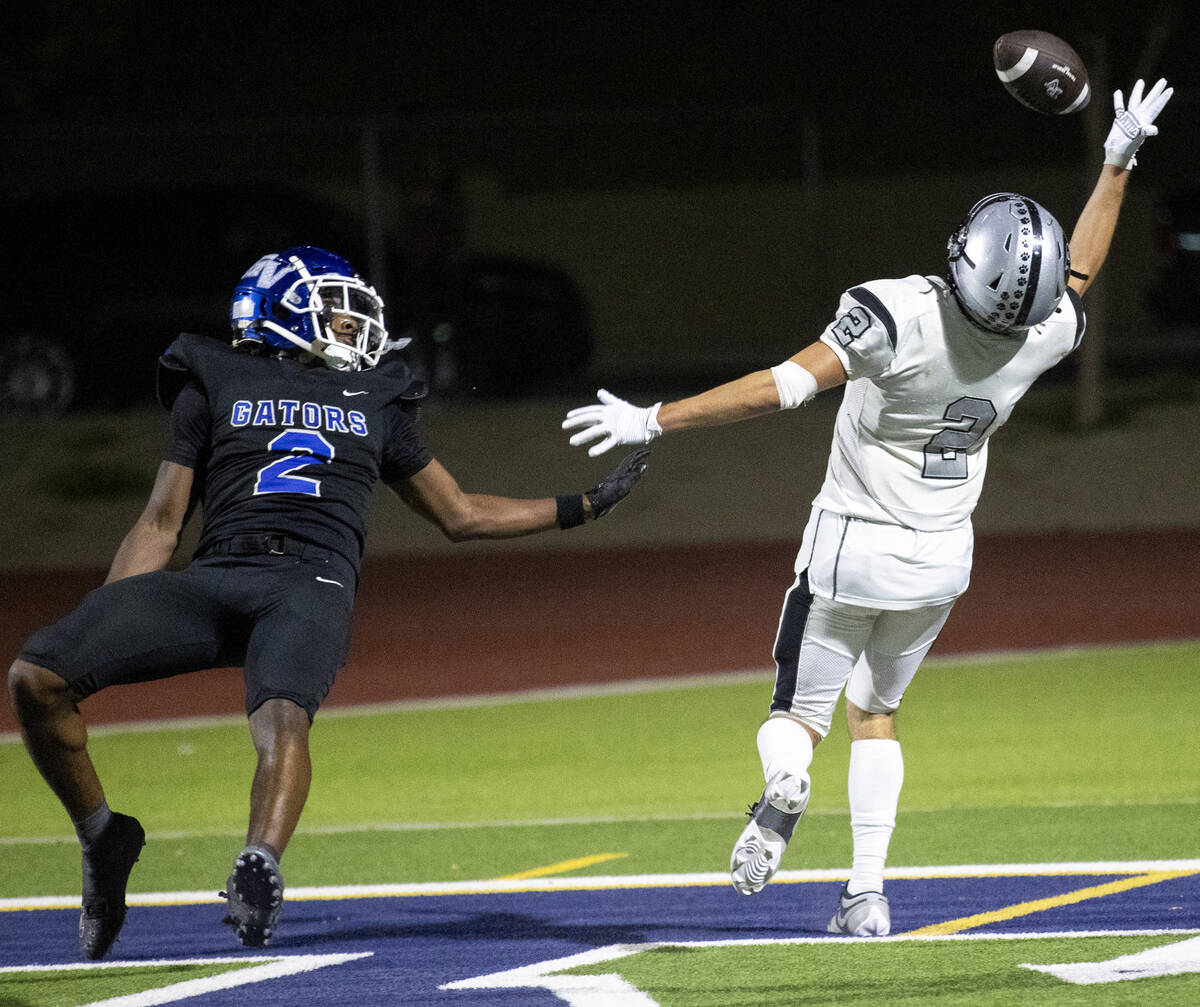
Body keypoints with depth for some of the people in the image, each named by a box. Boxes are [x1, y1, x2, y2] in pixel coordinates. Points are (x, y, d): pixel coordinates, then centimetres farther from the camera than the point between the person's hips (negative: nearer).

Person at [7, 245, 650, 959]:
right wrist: (101, 627, 9)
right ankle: (103, 837, 1)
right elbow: (161, 524, 19)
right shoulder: (215, 384, 21)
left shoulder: (377, 401, 28)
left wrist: (583, 507, 34)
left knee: (283, 719, -35)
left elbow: (461, 515, 37)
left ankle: (260, 868, -53)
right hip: (215, 575, 0)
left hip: (313, 585, 0)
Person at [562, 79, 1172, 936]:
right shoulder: (1043, 339, -14)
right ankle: (868, 891, 10)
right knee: (876, 712, 21)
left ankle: (786, 780, -27)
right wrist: (1120, 159, 18)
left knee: (800, 712, 9)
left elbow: (785, 386, -32)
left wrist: (654, 421, -28)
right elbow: (1082, 265, 8)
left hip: (853, 546, -4)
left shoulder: (898, 319, -29)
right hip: (941, 556, 4)